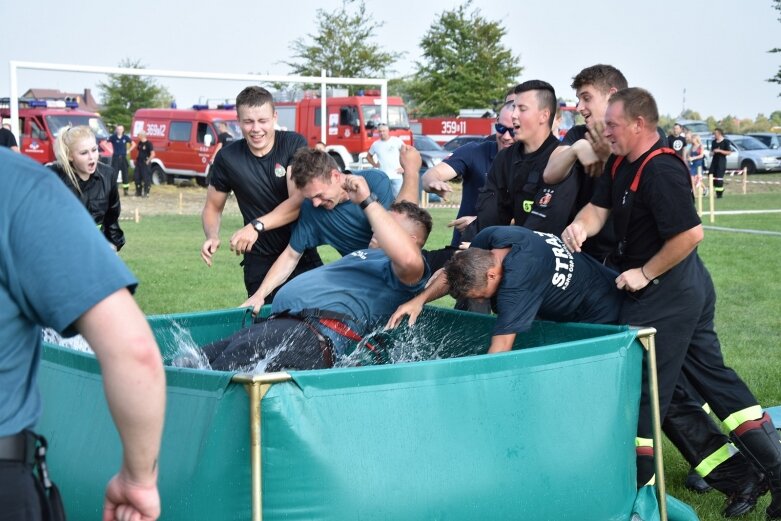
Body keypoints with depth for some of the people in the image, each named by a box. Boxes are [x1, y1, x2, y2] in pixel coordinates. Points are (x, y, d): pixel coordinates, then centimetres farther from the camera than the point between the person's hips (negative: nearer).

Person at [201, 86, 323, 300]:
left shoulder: (294, 144, -7)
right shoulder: (227, 158, -1)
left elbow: (299, 201, -16)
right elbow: (213, 207, 11)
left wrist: (257, 226, -28)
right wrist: (212, 237, -11)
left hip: (303, 257, -1)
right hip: (259, 263, 1)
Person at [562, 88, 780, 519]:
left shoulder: (661, 171, -22)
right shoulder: (620, 164, 7)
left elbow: (690, 233, -27)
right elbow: (598, 207, 7)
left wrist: (645, 274, -19)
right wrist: (581, 225, -15)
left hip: (664, 293, -10)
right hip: (689, 289, 10)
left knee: (641, 387, 0)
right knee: (713, 376, 14)